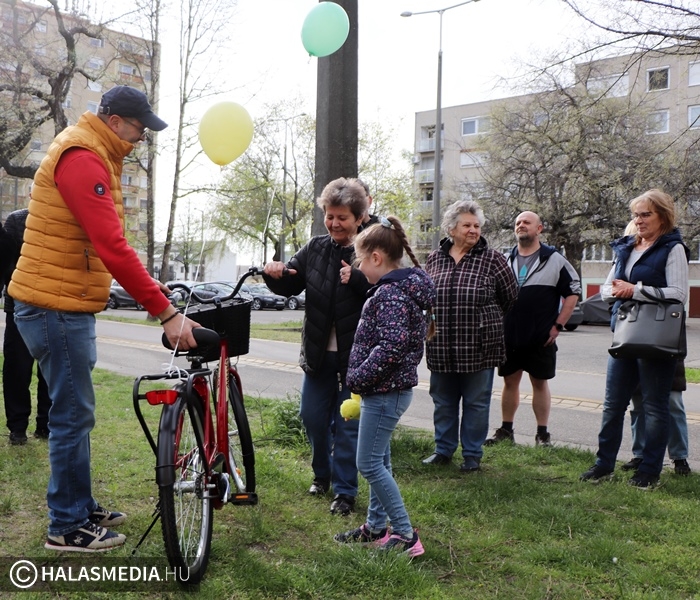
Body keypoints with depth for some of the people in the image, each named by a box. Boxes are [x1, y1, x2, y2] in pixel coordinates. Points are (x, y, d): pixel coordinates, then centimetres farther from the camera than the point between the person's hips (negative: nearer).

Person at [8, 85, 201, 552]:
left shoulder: (95, 159, 15)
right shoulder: (81, 160, -19)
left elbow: (105, 245, 18)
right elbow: (112, 247, -28)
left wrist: (147, 284, 9)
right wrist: (166, 313, -28)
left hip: (68, 307, 10)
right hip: (55, 308, -10)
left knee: (75, 413, 16)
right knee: (74, 414, -2)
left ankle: (82, 508, 29)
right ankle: (67, 527, 11)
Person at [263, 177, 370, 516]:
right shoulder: (315, 249, 6)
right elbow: (290, 287, 10)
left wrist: (358, 281, -34)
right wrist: (276, 275, -11)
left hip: (355, 354, -5)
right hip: (318, 352, 5)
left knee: (347, 423, 4)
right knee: (312, 416, 14)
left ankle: (344, 491, 19)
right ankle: (322, 473, 38)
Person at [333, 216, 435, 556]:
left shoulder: (390, 293, -20)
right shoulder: (403, 286, 12)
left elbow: (392, 345, -29)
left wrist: (358, 376, -19)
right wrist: (364, 378, 14)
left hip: (385, 392, -11)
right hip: (387, 390, 11)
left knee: (369, 463, -3)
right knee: (379, 461, 17)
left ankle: (407, 536, 4)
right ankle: (376, 528, 29)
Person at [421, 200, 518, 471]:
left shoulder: (492, 259, -4)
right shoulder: (434, 258, 5)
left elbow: (510, 297, 4)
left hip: (479, 347, -3)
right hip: (441, 347, 3)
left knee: (476, 403, 8)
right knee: (443, 402, 14)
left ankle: (472, 454, 23)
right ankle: (443, 449, 30)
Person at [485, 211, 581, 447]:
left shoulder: (554, 260, -1)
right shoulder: (505, 260, 10)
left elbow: (573, 293, 0)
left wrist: (558, 325, -7)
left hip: (541, 339, -3)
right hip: (508, 337, 3)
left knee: (540, 383, 4)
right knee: (510, 381, 9)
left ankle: (543, 434, 13)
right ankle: (506, 430, 20)